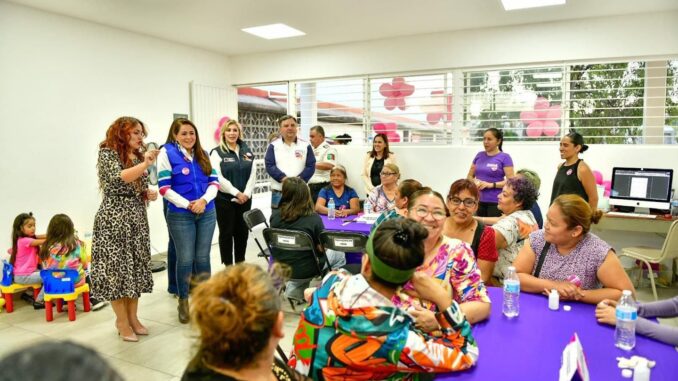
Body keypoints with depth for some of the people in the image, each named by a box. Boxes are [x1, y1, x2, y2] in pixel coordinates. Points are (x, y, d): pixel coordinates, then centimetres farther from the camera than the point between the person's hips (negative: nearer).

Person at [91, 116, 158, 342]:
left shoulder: (138, 157, 15)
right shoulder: (108, 153, -5)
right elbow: (117, 179, -22)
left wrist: (149, 194, 3)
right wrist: (145, 164, -29)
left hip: (137, 218, 7)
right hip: (114, 218, -7)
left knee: (136, 266, 8)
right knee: (116, 267, -2)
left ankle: (132, 317, 18)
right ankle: (122, 321, 10)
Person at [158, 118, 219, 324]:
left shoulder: (203, 154, 10)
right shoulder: (167, 152, -4)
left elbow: (214, 181, 6)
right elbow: (164, 187, -10)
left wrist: (204, 200, -12)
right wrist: (187, 204, -16)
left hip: (207, 213, 4)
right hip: (180, 215, -4)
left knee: (203, 258, 9)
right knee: (185, 259, 2)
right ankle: (183, 302, 19)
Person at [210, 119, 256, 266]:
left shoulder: (247, 151, 10)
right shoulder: (217, 152, -4)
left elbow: (253, 174, 5)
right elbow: (218, 177, -13)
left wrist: (246, 193, -8)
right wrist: (236, 193, -16)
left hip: (244, 199, 4)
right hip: (224, 199, -4)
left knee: (242, 232, 10)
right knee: (226, 232, 3)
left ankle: (240, 264, 23)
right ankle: (228, 266, 14)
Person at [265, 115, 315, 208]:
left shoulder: (305, 146, 5)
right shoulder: (273, 146, 5)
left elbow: (311, 166, 1)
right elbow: (269, 165, -3)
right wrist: (284, 178, -17)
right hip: (278, 192, -1)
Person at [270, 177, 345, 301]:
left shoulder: (275, 215, -10)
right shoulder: (313, 218, -21)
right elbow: (321, 248, -10)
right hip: (305, 270, -4)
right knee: (339, 255, 21)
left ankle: (294, 287, 24)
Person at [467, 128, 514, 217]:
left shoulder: (505, 157, -2)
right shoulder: (479, 155, 12)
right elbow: (470, 176, 18)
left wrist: (491, 185, -16)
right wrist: (474, 182, -4)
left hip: (495, 202, -4)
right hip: (478, 201, 4)